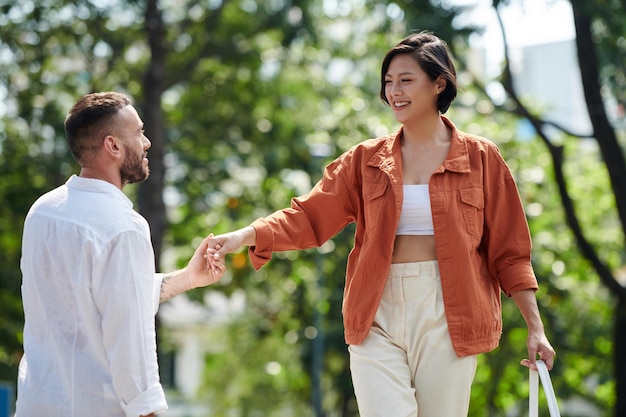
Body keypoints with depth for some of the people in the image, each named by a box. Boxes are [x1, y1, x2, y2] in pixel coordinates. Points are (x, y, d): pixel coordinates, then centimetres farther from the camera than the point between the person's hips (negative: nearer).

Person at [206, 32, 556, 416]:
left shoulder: (480, 158, 4)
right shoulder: (367, 160, 10)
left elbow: (509, 251, 6)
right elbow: (310, 215, 1)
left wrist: (536, 328, 2)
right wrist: (243, 236, -15)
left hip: (446, 316, -1)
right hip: (379, 316, 1)